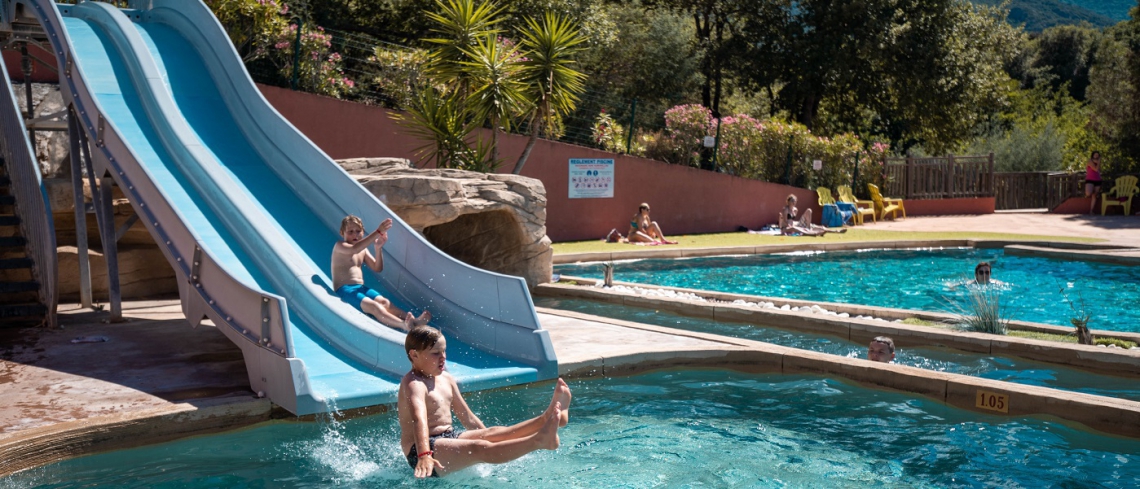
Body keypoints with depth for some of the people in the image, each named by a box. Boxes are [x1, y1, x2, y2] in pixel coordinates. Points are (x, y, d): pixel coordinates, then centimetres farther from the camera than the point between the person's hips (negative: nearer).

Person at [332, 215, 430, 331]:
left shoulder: (363, 250, 18)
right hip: (344, 290, -7)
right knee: (374, 306, -32)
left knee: (384, 302, -22)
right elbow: (354, 249, -28)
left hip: (361, 287, 7)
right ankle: (404, 326, -56)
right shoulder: (339, 246, -5)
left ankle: (413, 320, -45)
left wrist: (378, 248, -5)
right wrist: (377, 232, -33)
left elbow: (377, 268, 12)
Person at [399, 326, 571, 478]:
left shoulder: (446, 379, 14)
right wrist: (424, 455, -48)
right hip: (424, 448, -9)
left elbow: (468, 418, 20)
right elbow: (419, 420, -33)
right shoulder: (413, 384, -14)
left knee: (493, 433, -15)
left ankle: (548, 417, -34)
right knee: (480, 448, -31)